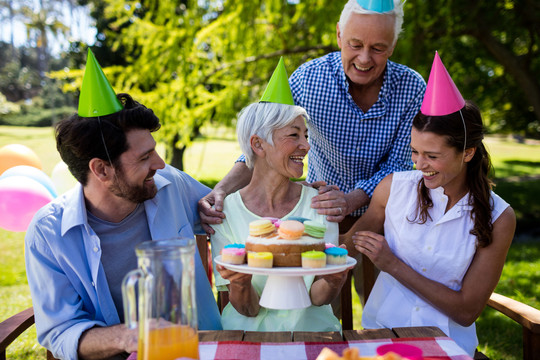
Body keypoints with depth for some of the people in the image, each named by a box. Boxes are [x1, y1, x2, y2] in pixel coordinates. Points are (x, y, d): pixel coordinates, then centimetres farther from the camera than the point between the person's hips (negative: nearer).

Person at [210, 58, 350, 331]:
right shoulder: (226, 212, -4)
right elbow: (248, 309, -4)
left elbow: (317, 297, -2)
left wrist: (332, 283, -24)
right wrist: (240, 285, -25)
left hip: (312, 329, 1)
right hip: (250, 332, -1)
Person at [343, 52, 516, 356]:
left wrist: (393, 265, -13)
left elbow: (467, 311, -7)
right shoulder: (394, 187, -3)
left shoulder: (498, 218, -6)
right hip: (381, 330, 1)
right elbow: (350, 245, 10)